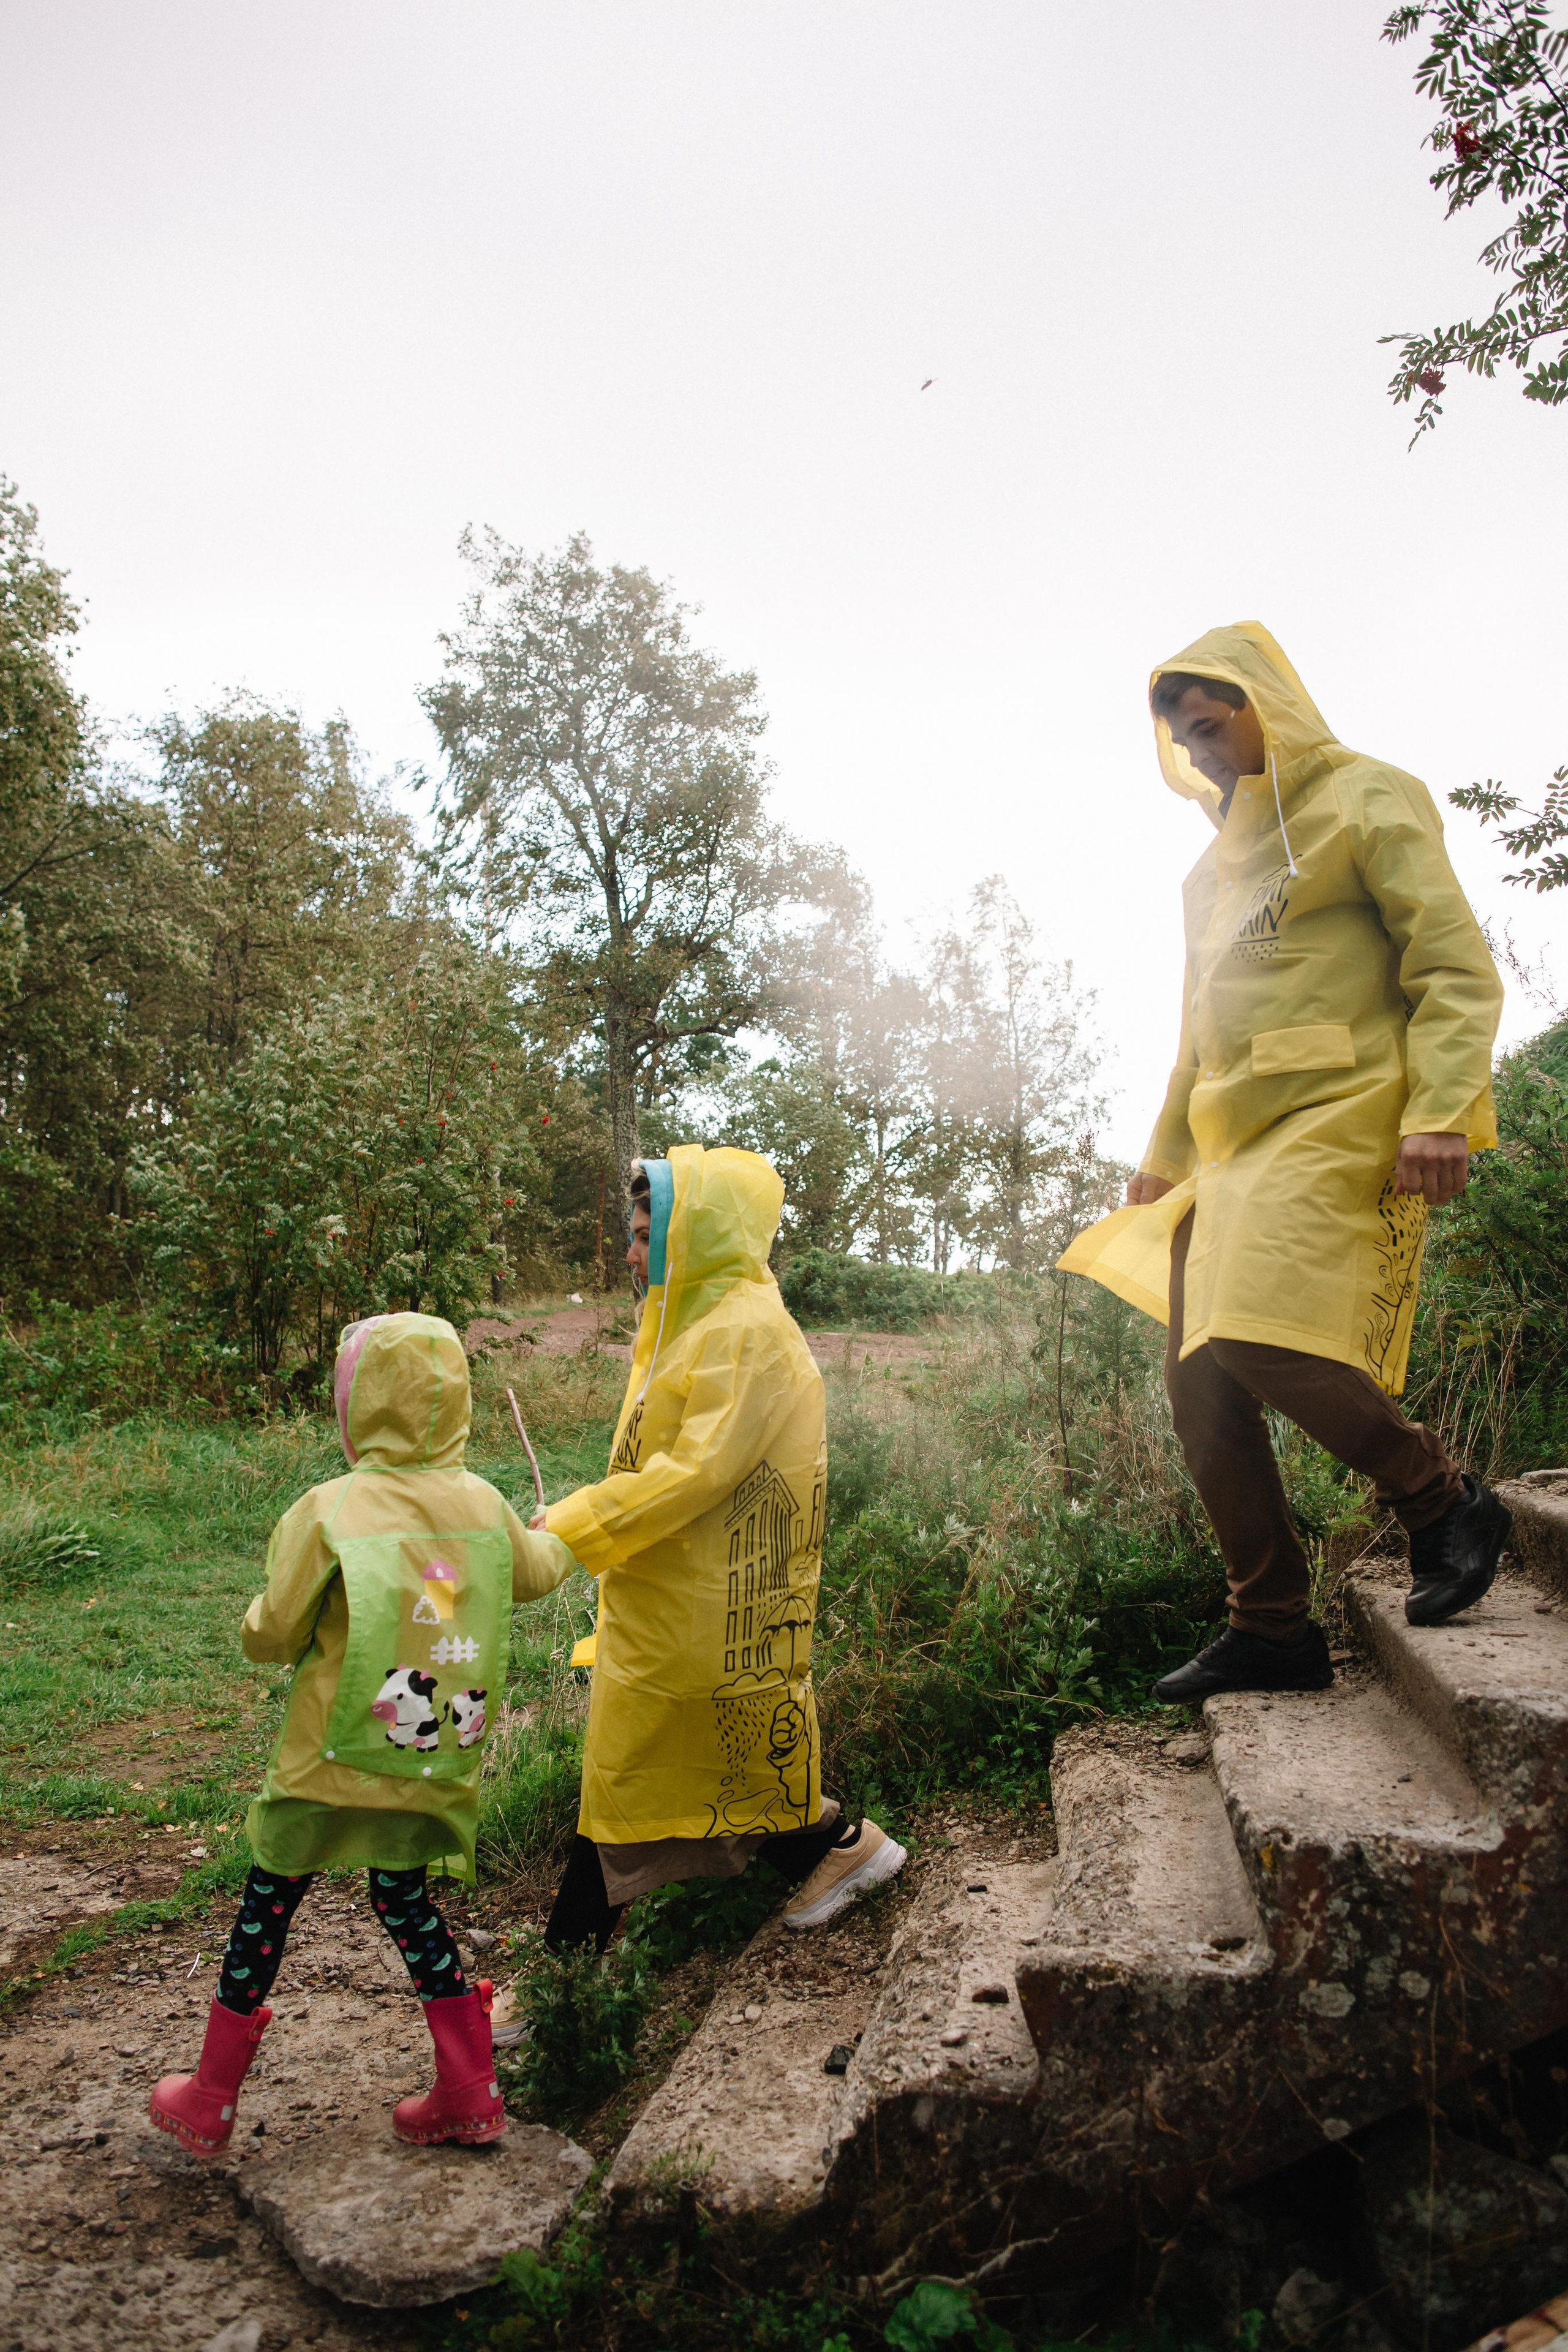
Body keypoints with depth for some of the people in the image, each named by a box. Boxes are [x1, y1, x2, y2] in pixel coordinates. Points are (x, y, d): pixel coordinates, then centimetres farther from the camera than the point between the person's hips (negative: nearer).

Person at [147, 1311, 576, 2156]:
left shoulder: (326, 1513, -17)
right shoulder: (484, 1505, -4)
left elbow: (270, 1637, -11)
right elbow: (536, 1572, 17)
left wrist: (258, 1619, 13)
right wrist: (557, 1534, 40)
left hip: (331, 1769, -4)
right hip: (434, 1769, 4)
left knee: (265, 1910, 15)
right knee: (406, 1901, 22)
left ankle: (209, 2105, 32)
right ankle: (470, 2096, 27)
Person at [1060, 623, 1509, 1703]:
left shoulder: (1366, 799, 3)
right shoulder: (1221, 861, 25)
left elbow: (1457, 968, -7)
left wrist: (1439, 1108, -20)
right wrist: (1165, 1153, 27)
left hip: (1339, 1121, -8)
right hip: (1238, 1145, 8)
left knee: (1259, 1339, -25)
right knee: (1201, 1382, 0)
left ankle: (1449, 1503, -2)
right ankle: (1273, 1629, 10)